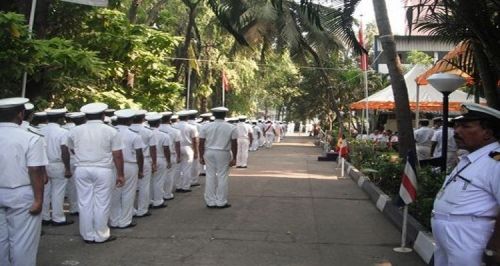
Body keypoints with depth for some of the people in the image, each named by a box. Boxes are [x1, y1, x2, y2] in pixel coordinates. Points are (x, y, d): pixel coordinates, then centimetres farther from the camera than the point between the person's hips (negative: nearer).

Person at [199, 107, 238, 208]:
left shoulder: (206, 127, 2)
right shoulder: (231, 128, -2)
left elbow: (201, 143, 1)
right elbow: (234, 144, -4)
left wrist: (201, 156, 8)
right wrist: (234, 158, 1)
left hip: (209, 153, 2)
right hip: (223, 153, -2)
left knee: (210, 176, 8)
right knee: (222, 177, 4)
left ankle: (210, 202, 13)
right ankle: (221, 202, 8)